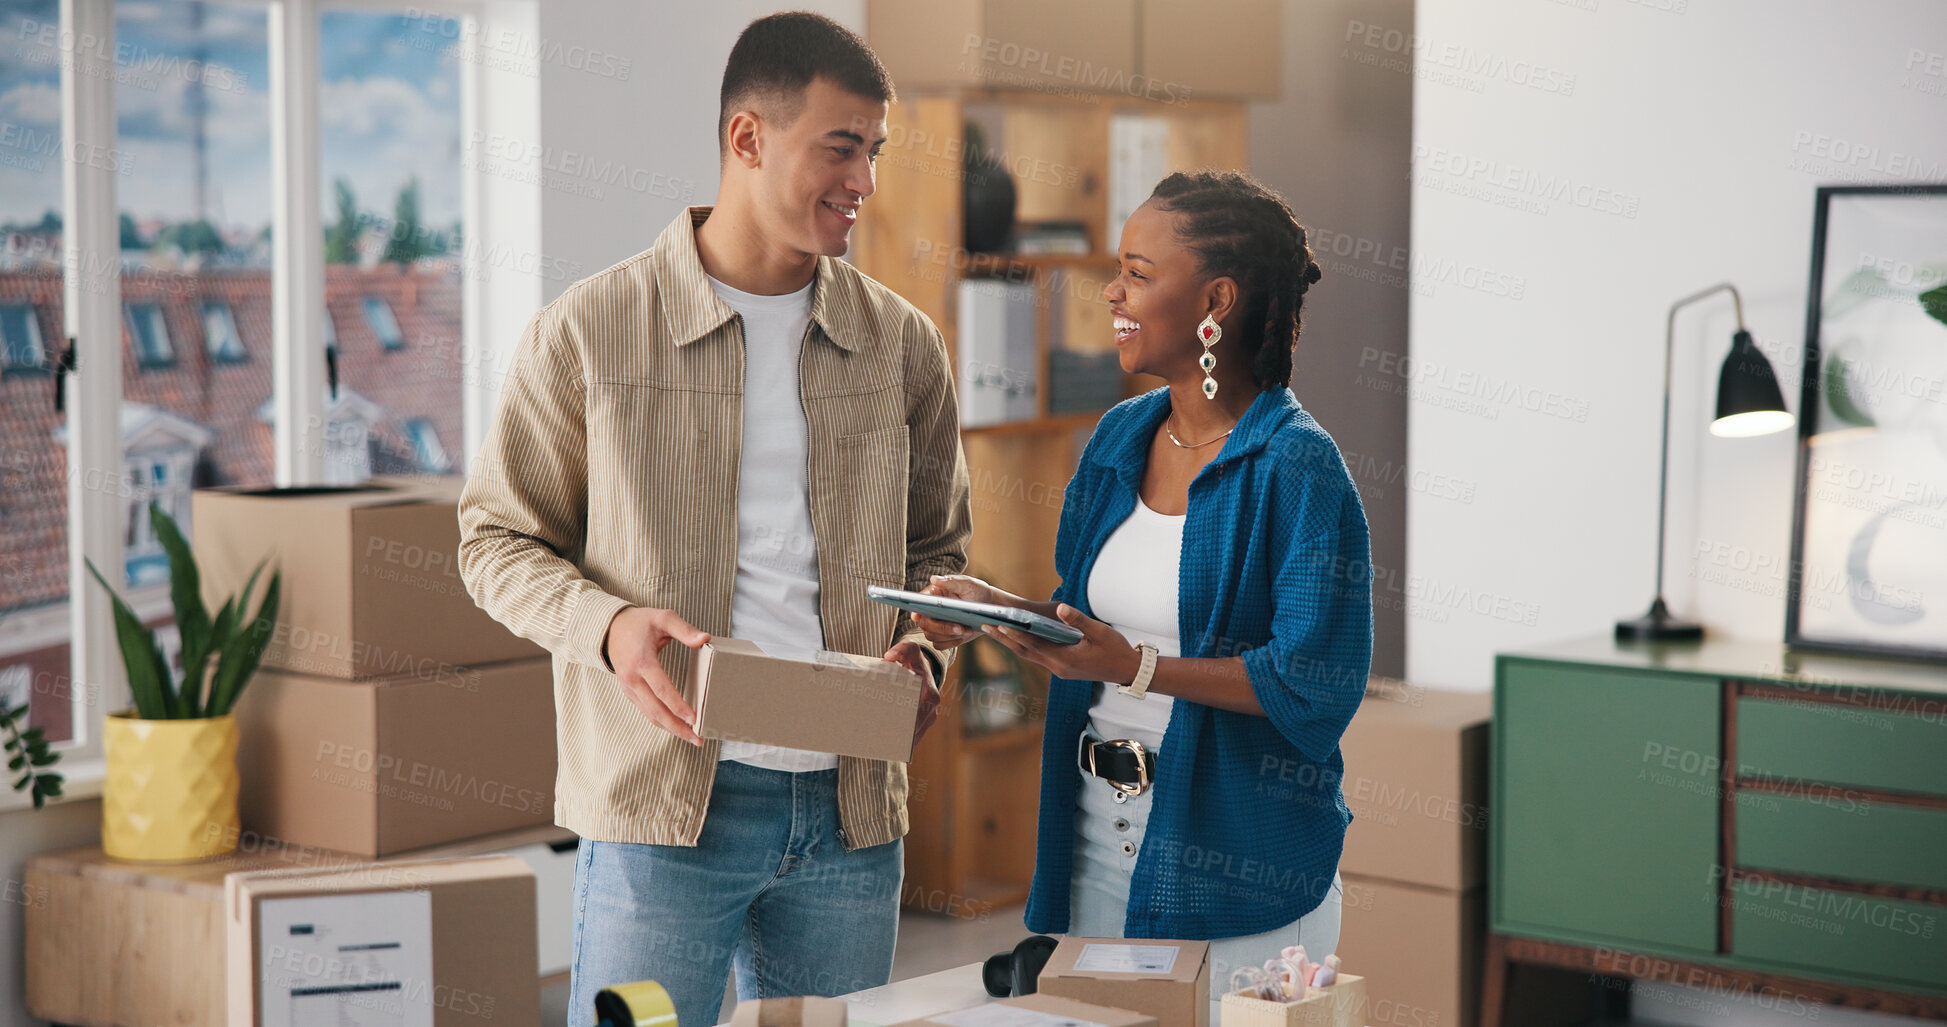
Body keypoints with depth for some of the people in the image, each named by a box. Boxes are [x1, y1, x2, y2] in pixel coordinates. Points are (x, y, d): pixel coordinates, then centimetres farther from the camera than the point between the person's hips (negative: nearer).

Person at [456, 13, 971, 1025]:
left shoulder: (902, 345, 9)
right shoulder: (588, 332, -2)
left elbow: (935, 546, 19)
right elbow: (498, 536, 3)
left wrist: (921, 648, -2)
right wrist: (607, 624, -16)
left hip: (851, 805, 4)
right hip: (661, 799, -3)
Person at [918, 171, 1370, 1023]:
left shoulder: (1297, 466, -14)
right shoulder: (1119, 439, 9)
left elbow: (1315, 688, -19)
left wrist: (1138, 667, -24)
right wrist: (995, 607, 0)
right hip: (1097, 840, 7)